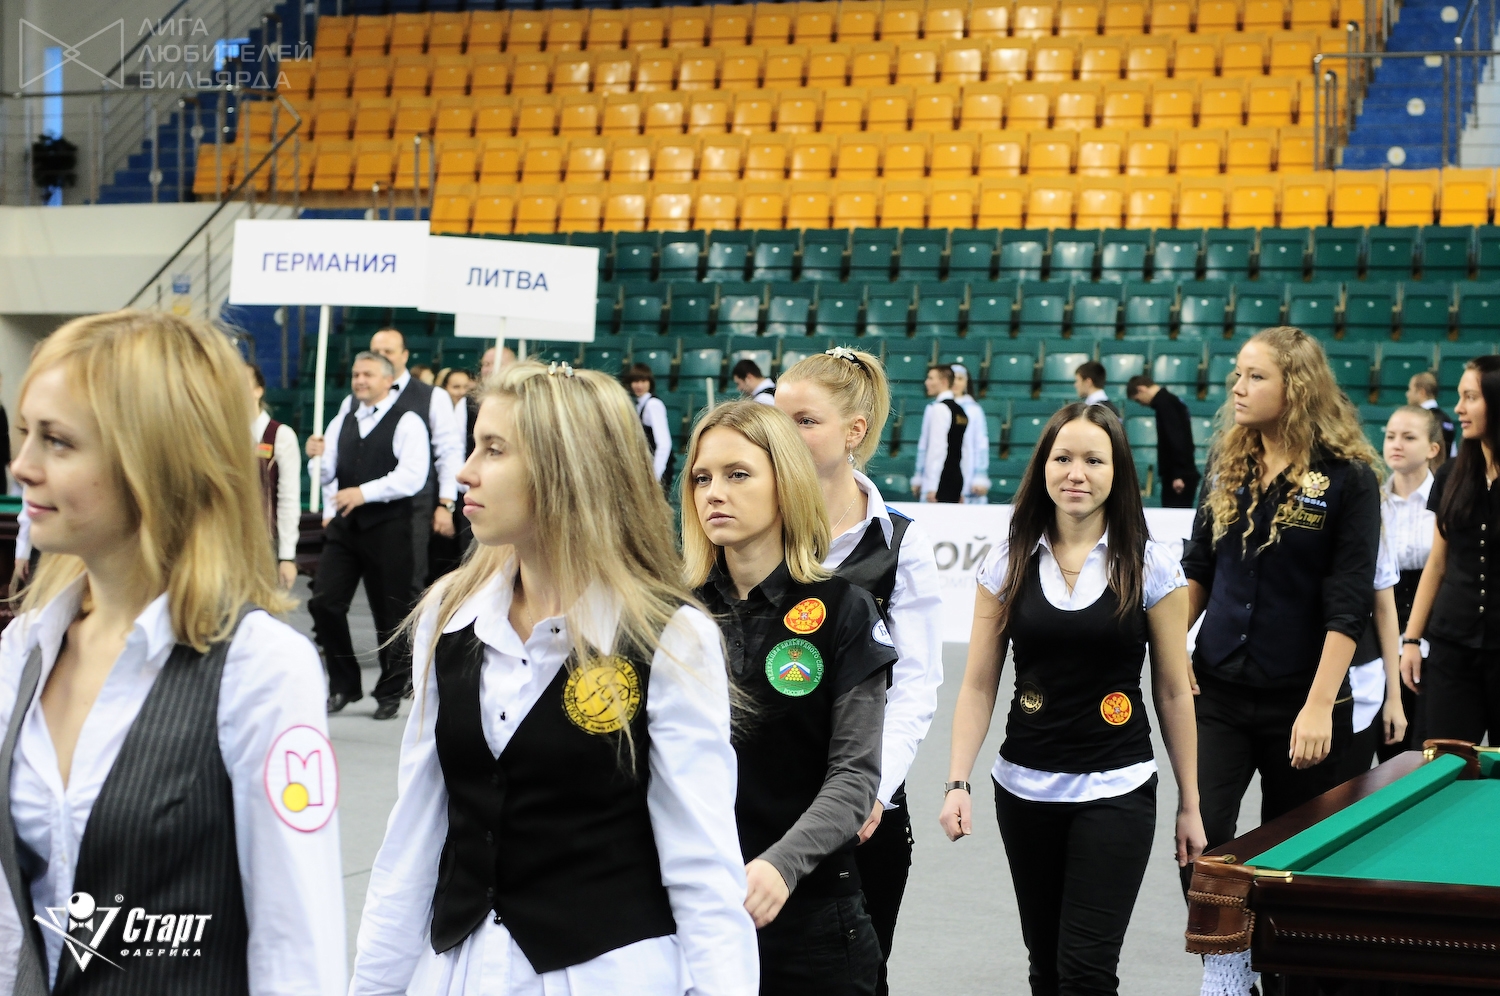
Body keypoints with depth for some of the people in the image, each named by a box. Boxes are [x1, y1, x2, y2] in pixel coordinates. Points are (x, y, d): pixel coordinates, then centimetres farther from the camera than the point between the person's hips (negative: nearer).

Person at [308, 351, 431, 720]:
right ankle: (343, 685, 12)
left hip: (388, 528, -6)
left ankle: (391, 692, 15)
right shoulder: (342, 422, 16)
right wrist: (317, 458, -1)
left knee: (389, 613, 1)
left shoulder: (407, 423, -5)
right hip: (344, 525, 6)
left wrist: (365, 492, -21)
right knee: (324, 603, -3)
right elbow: (327, 473, 20)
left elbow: (411, 476, -16)